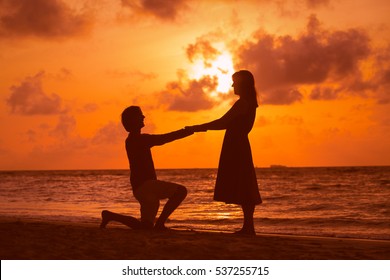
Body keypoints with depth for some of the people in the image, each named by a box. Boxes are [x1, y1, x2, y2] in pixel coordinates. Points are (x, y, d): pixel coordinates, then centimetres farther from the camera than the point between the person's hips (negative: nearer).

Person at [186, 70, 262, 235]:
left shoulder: (243, 103, -13)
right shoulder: (248, 103, 18)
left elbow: (222, 122, -16)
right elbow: (227, 124, 19)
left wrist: (198, 127, -11)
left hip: (236, 149, -10)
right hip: (239, 148, 10)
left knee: (240, 188, -9)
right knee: (242, 189, 9)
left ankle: (248, 227, -10)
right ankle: (248, 227, 11)